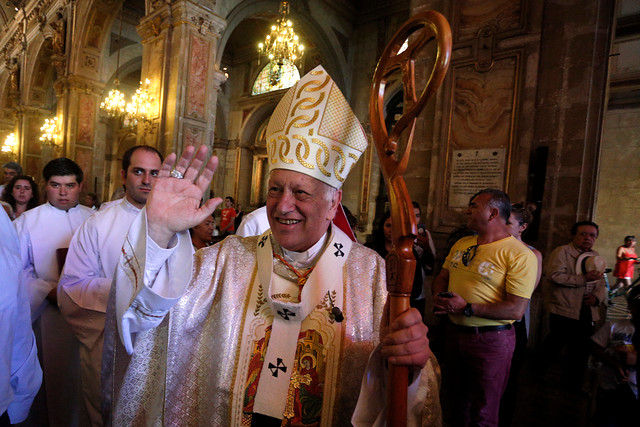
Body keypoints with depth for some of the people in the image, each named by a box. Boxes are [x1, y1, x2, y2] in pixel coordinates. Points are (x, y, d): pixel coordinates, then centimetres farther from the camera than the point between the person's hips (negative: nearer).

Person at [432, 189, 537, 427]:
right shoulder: (461, 244, 7)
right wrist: (439, 296, -7)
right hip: (454, 333, 6)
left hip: (491, 340, -6)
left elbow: (516, 310, -21)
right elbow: (442, 277, 15)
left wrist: (466, 308, -23)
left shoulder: (520, 255, -16)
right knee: (455, 403, 24)